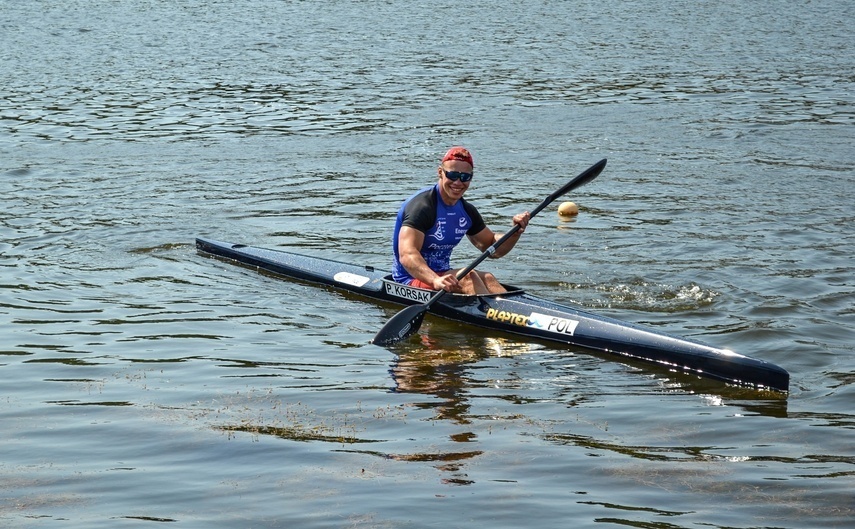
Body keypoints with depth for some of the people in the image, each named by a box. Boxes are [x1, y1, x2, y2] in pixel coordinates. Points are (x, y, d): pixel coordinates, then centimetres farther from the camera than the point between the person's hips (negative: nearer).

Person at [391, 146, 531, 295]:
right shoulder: (421, 206, -18)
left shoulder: (466, 211, 9)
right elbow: (407, 255, -31)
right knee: (467, 276, -31)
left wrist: (516, 232, -2)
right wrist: (436, 281, -48)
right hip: (412, 279, -7)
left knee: (487, 278, -21)